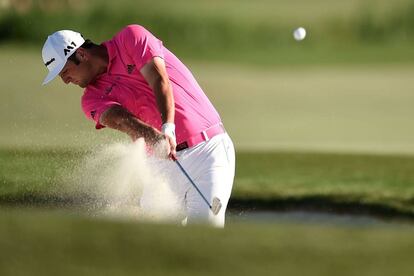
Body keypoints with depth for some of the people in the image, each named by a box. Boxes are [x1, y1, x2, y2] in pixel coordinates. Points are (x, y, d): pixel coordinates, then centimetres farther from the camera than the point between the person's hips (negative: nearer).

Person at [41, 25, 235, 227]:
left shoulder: (132, 37, -2)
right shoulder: (93, 98, 5)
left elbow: (159, 80, -16)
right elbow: (120, 119, -16)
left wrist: (168, 128, -33)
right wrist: (151, 135, -39)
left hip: (208, 148, -4)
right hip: (169, 158, 4)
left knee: (207, 222, -21)